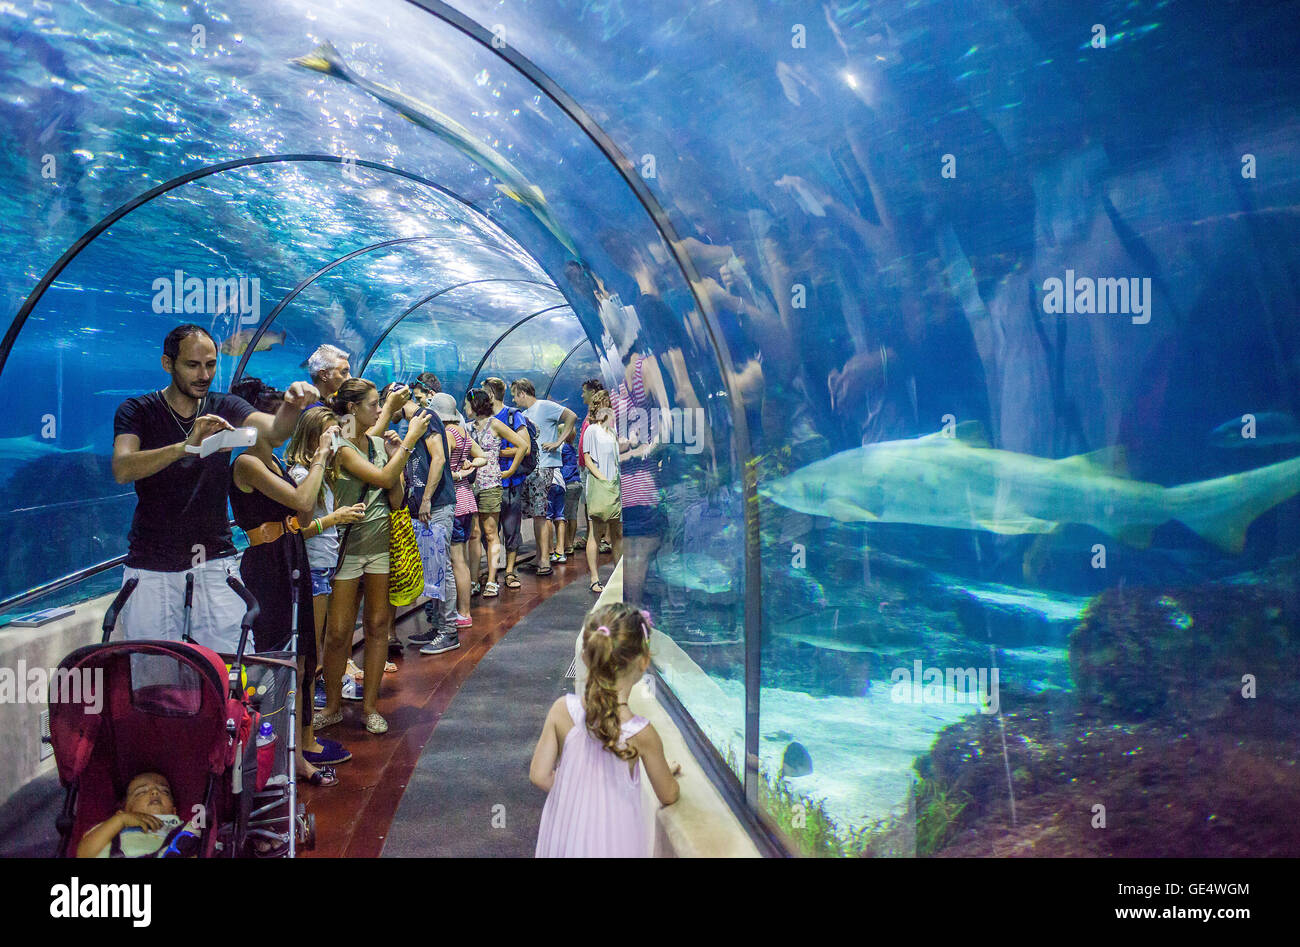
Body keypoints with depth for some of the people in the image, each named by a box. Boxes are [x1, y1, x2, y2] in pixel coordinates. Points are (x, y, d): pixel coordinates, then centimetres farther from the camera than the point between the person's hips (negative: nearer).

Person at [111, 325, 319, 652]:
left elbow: (274, 432, -14)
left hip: (215, 561, 1)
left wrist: (292, 405, -37)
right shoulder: (137, 411, 1)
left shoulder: (225, 408, 6)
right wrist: (187, 446, -34)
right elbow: (122, 470, -18)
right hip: (152, 566, -1)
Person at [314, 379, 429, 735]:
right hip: (348, 545, -6)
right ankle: (333, 706, 18)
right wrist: (410, 439, -14)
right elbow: (383, 478, -21)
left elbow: (395, 499, 5)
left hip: (382, 542, 6)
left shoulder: (378, 444, 8)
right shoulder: (340, 447, -11)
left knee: (378, 625, 8)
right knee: (338, 632, 0)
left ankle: (370, 705, 19)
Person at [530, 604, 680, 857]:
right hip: (615, 843, -2)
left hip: (564, 838, 3)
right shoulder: (641, 734, -23)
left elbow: (539, 775, -8)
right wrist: (668, 773, 15)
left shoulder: (562, 710, -17)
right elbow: (668, 796, -8)